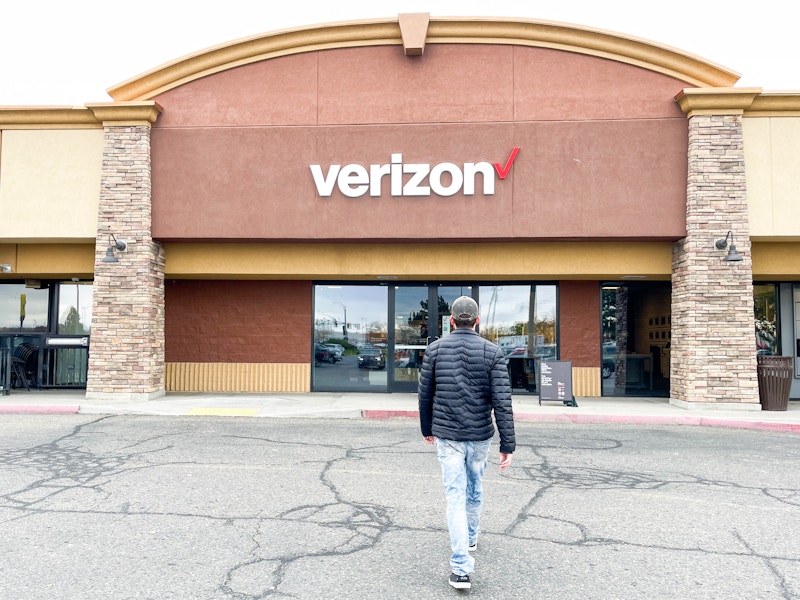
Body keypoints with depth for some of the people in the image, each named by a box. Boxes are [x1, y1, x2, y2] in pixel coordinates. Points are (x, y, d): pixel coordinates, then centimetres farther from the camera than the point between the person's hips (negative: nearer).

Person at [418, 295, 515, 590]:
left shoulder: (435, 349, -4)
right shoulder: (492, 352, -7)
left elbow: (425, 395, 2)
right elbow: (502, 402, -12)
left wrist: (427, 429, 17)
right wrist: (508, 445, -8)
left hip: (447, 436, -1)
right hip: (480, 436, 1)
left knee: (455, 497, 2)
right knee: (475, 490, 23)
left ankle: (461, 568, -2)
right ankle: (471, 538, 45)